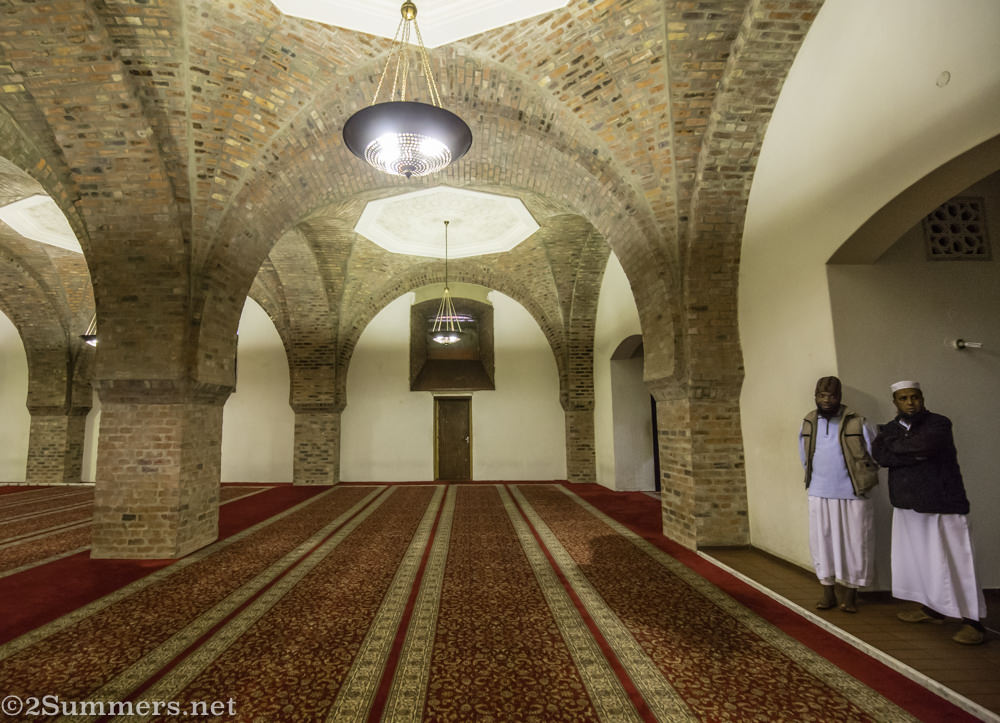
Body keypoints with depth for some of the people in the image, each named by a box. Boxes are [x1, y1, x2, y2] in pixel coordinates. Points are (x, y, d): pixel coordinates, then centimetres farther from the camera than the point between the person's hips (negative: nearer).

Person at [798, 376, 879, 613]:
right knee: (822, 542, 8)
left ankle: (850, 594, 20)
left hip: (852, 495, -3)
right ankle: (828, 592, 21)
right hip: (819, 495, 3)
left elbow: (875, 455, 2)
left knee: (853, 544, 5)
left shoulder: (856, 422, -8)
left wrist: (864, 480, 4)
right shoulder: (808, 423, 4)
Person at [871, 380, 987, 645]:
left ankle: (972, 621, 10)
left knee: (953, 561, -2)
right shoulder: (890, 429, 8)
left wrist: (894, 445, -11)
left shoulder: (938, 424, -6)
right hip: (908, 505, 5)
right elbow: (879, 455, -9)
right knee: (916, 558, 13)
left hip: (942, 503, -5)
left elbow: (925, 444, -26)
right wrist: (914, 453, -18)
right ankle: (932, 608, 28)